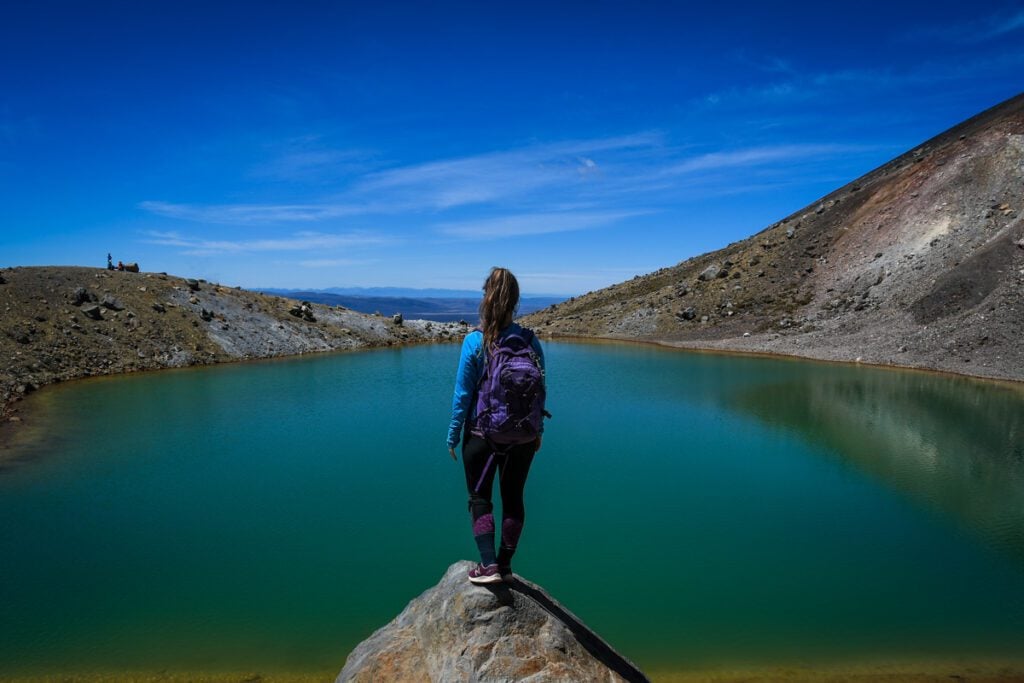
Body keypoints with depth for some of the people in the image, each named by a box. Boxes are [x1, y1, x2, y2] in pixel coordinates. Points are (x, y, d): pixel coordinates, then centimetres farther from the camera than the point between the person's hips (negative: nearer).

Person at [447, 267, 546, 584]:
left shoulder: (474, 341, -14)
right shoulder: (530, 340, -6)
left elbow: (462, 394, -10)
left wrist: (453, 436, 1)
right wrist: (538, 431, 14)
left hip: (481, 434, -3)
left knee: (479, 498, 13)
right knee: (513, 499, 15)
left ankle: (489, 565, 9)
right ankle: (505, 566, 26)